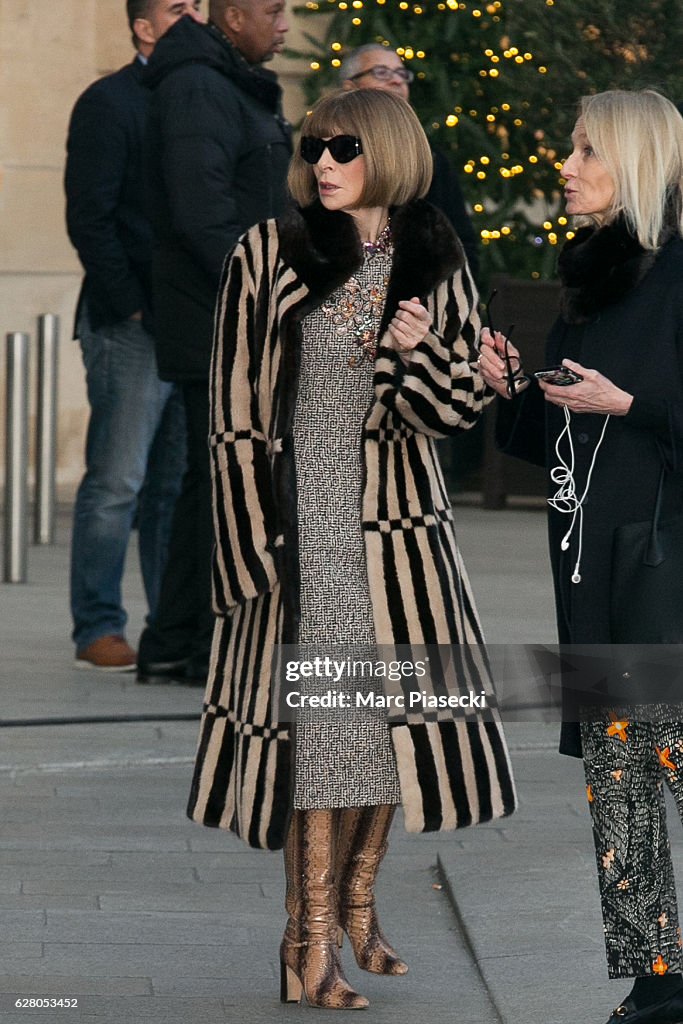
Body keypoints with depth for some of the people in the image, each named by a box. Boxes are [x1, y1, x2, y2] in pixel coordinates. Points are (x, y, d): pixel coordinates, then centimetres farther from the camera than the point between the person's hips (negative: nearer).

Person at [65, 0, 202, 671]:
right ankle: (97, 633, 0)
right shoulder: (108, 103, -5)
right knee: (117, 482, -5)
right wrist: (133, 307, -14)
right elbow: (89, 218, -10)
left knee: (181, 484, 9)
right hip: (130, 326, -7)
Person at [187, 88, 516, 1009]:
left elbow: (458, 411, 6)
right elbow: (233, 415, -3)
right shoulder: (266, 258, -4)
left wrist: (419, 355, -15)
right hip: (298, 527, -3)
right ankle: (310, 944, -3)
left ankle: (355, 905, 24)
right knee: (317, 723, -7)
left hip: (398, 528, 3)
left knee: (391, 715, 6)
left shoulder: (433, 267, 4)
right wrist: (252, 548, -8)